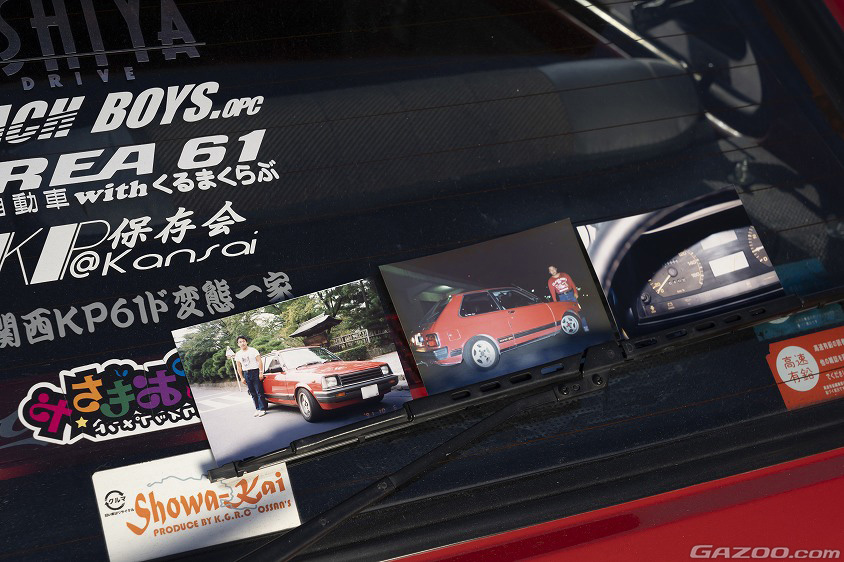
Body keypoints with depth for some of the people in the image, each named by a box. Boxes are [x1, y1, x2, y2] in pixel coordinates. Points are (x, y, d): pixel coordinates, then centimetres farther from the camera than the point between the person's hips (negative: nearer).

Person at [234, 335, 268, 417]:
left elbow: (260, 361, -5)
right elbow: (239, 367, 13)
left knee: (259, 392, -8)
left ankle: (262, 409, -9)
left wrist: (261, 373, -12)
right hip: (246, 374, 4)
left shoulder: (253, 350, -2)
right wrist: (242, 378, 7)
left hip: (255, 372, -4)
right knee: (253, 393, 4)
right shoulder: (238, 354, 10)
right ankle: (257, 409, 8)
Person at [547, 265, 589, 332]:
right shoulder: (550, 281, 6)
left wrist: (575, 292, -6)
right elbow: (552, 292, 2)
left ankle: (585, 326, -2)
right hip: (562, 297, 0)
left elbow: (572, 283, 5)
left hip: (570, 294, 0)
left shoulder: (564, 275, 7)